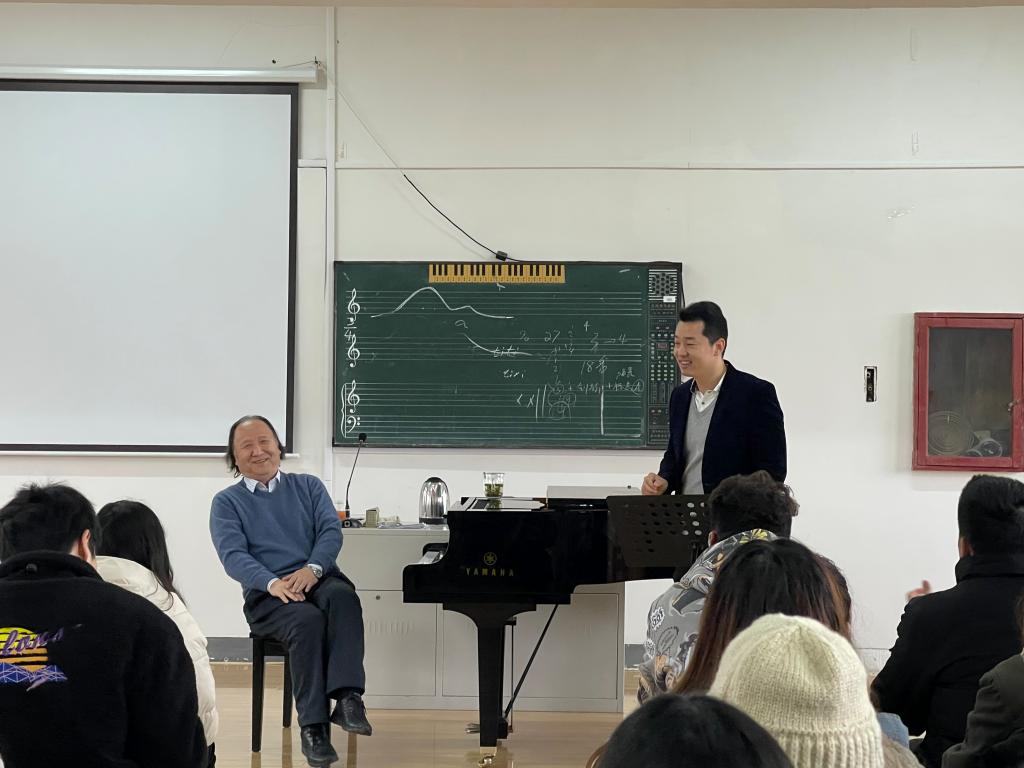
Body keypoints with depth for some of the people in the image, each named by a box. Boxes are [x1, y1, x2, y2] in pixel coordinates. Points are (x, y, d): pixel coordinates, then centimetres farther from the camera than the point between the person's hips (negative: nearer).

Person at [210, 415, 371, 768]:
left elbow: (332, 531, 4)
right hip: (267, 594, -2)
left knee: (343, 596, -34)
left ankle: (347, 697, -45)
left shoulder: (308, 486, 20)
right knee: (307, 619, -35)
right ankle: (313, 726, -33)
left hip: (319, 579, 2)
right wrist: (274, 583, -23)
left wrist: (312, 569, -17)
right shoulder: (227, 502, 12)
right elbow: (233, 555, -4)